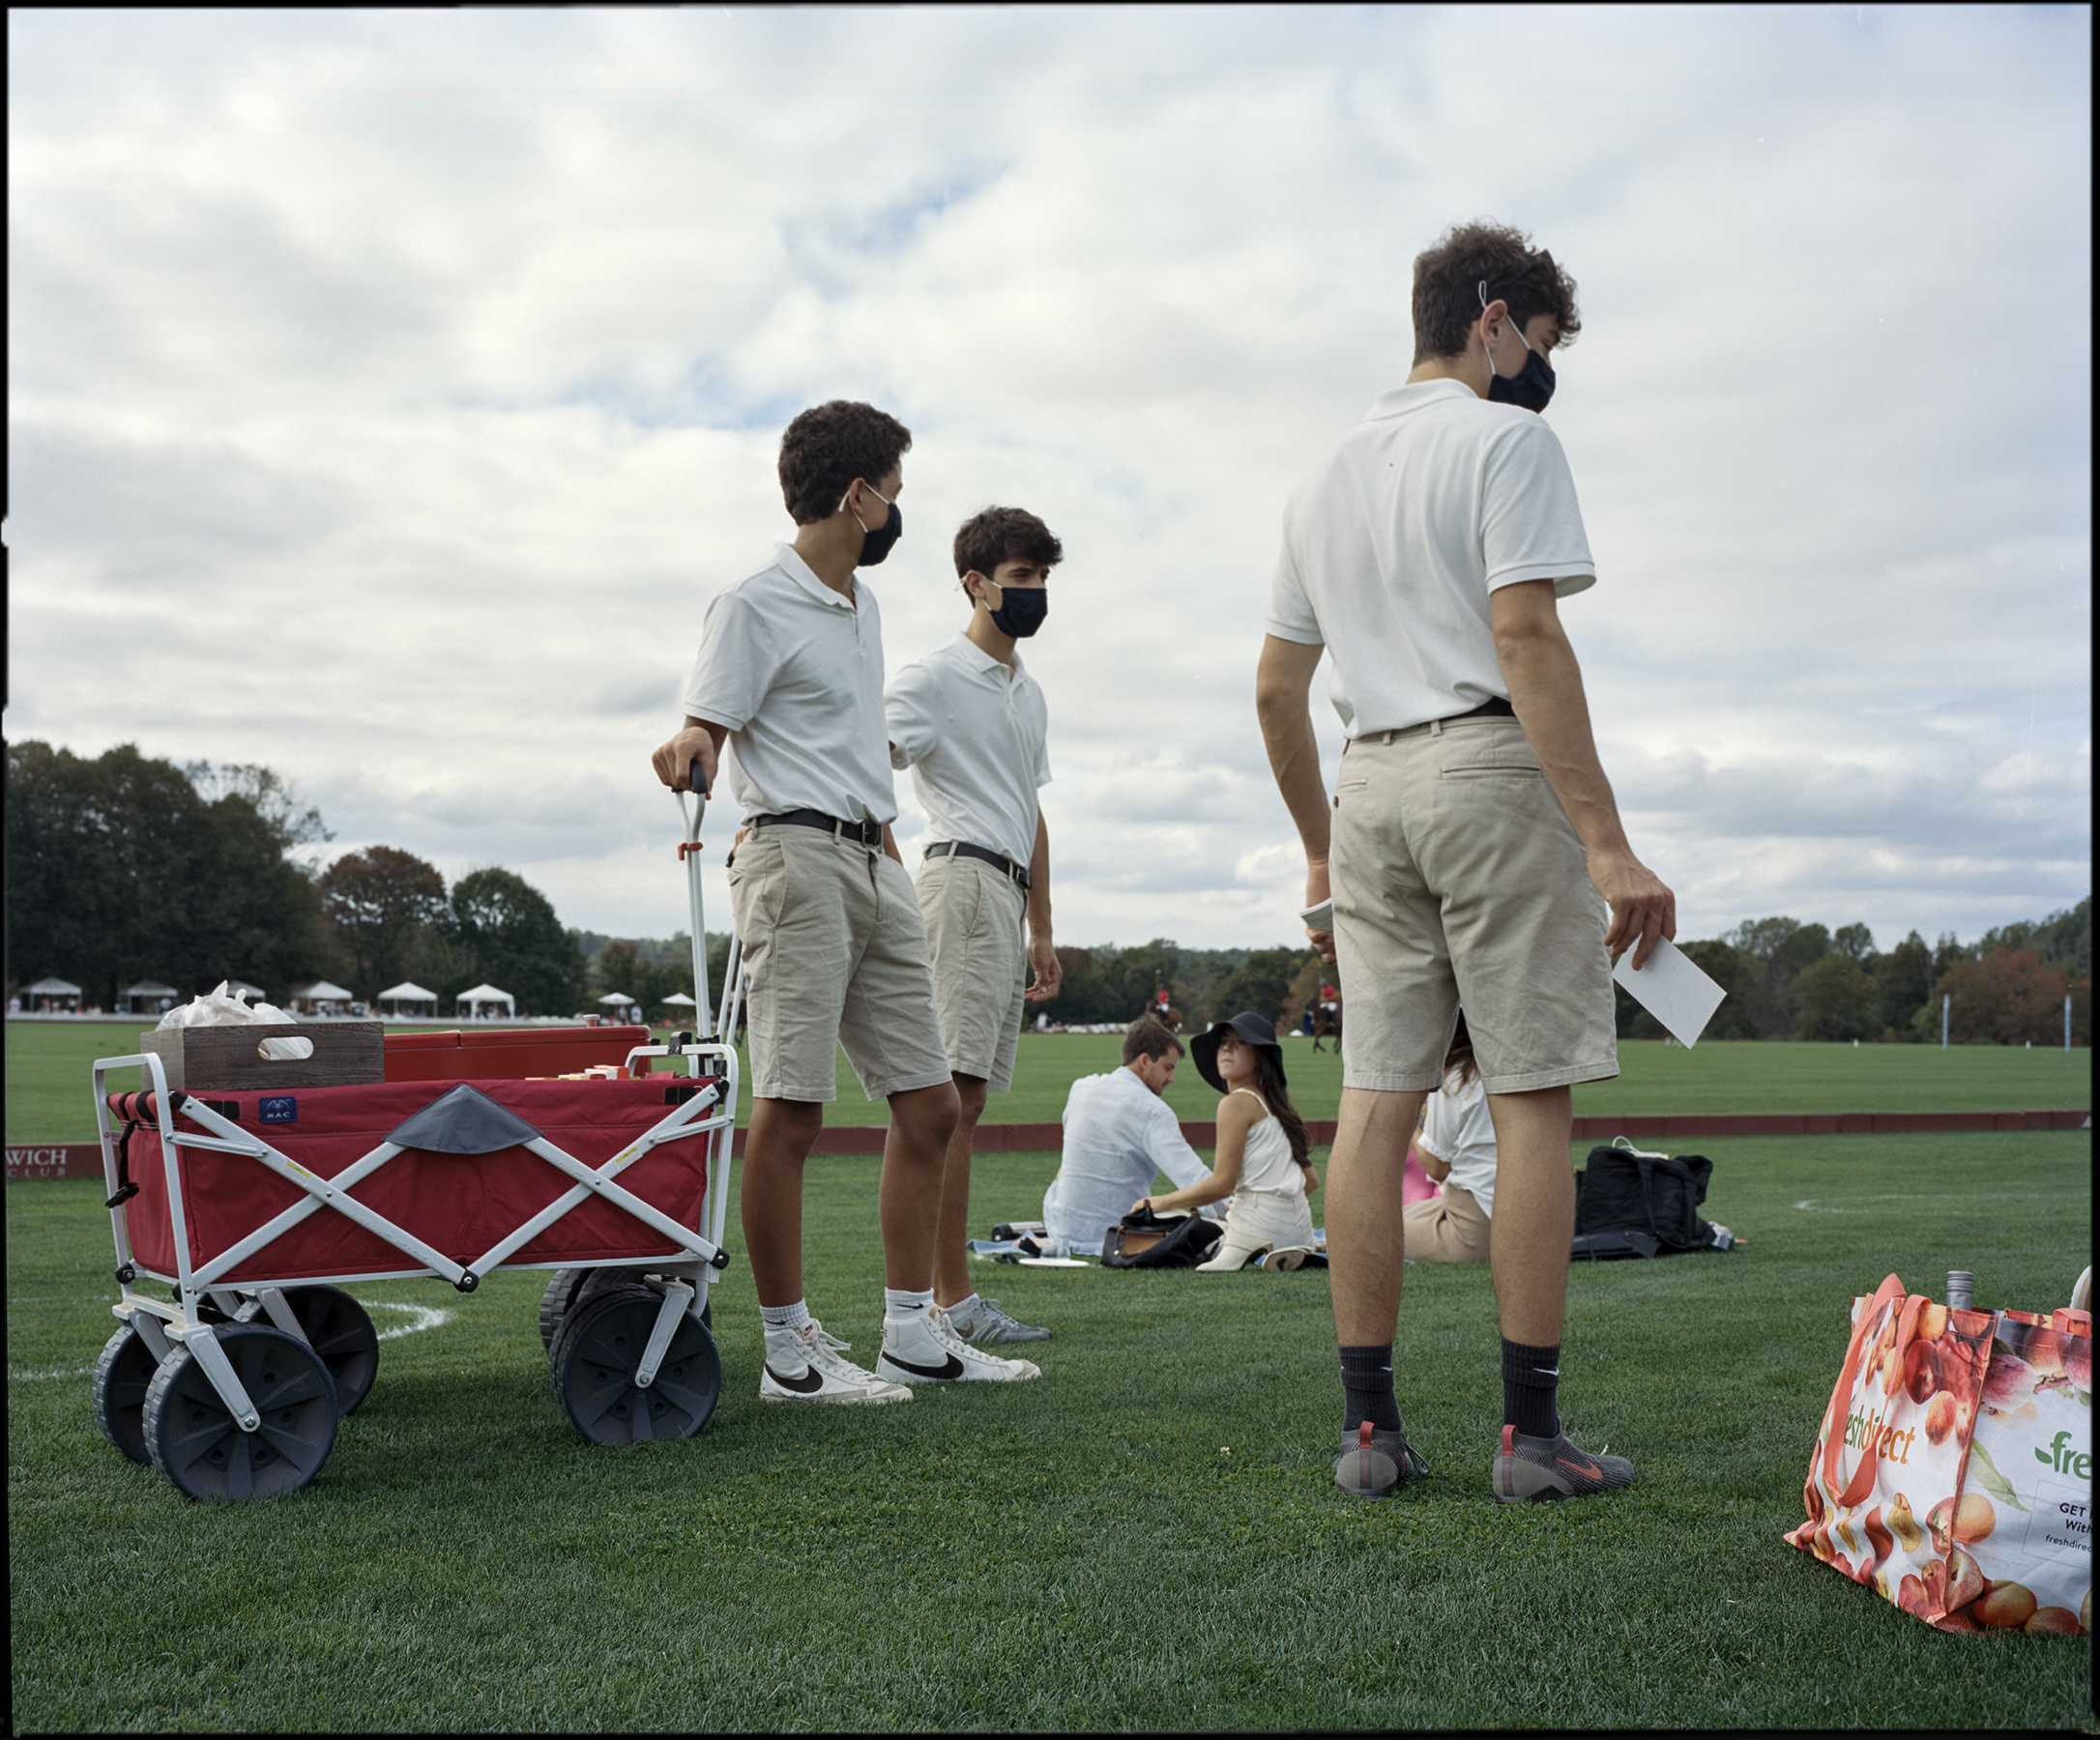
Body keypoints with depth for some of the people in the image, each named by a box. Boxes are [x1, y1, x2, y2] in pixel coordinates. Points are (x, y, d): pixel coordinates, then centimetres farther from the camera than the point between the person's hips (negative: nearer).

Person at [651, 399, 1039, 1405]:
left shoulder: (862, 605, 20)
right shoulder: (755, 607, -6)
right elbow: (706, 731, -12)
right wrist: (686, 752, -35)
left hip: (874, 867, 9)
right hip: (797, 858, -9)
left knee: (928, 1103, 7)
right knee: (790, 1111, -8)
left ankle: (913, 1337, 14)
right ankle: (790, 1351, 0)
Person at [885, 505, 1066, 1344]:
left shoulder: (1029, 692, 24)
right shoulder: (934, 677, -3)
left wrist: (1042, 931, 26)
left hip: (1007, 893, 9)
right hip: (964, 876, -9)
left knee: (964, 1096, 8)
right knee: (954, 1091, -13)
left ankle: (939, 1296, 11)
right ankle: (952, 1297, -14)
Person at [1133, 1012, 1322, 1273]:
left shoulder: (1237, 1102, -8)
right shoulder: (1276, 1104, 17)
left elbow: (1223, 1183, -11)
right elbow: (1311, 1180, 20)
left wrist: (1162, 1203, 0)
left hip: (1261, 1226, -9)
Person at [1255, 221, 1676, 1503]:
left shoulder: (1329, 475, 20)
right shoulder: (1507, 441, -3)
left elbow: (1276, 690, 18)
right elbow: (1527, 636, -16)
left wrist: (1323, 856, 25)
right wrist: (1608, 841, -19)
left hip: (1368, 784, 7)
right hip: (1491, 769, -7)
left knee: (1374, 1103, 4)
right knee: (1531, 1098, -3)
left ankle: (1369, 1429, 6)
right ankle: (1532, 1433, -1)